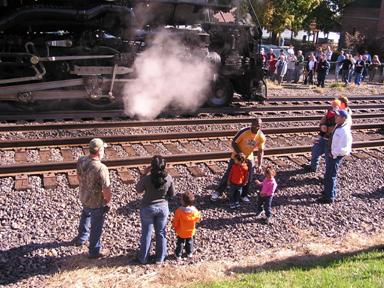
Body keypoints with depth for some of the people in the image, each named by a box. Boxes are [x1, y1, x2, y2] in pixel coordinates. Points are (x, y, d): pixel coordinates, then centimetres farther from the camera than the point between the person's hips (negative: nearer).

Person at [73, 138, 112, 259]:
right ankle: (94, 251, 33)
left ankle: (81, 238, 56)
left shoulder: (81, 160, -13)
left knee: (85, 216, 35)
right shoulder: (101, 168, -34)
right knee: (96, 226, 14)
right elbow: (106, 189, -28)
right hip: (97, 202, -7)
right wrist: (108, 201, -8)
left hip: (83, 197, 7)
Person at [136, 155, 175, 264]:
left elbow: (138, 190, -5)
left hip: (148, 208, -2)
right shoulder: (168, 178, -17)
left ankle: (143, 258, 30)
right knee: (161, 233, 19)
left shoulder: (147, 178, -25)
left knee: (146, 234, 15)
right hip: (163, 207, 2)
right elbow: (172, 194, -3)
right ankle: (160, 258, 31)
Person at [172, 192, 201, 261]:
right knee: (189, 242, 25)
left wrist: (174, 227, 2)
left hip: (181, 232, -3)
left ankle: (178, 255, 24)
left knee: (180, 243, 16)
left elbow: (175, 222, -18)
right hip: (191, 231, 3)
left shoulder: (179, 211, -28)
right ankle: (189, 253, 37)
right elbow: (198, 219, -1)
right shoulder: (195, 210, -17)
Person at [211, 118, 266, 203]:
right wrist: (239, 153, -32)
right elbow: (234, 143, -18)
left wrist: (259, 165, -12)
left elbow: (260, 151, -5)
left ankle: (244, 195, 25)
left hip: (249, 158, 3)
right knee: (228, 174, 1)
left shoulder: (261, 137, -15)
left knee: (248, 178, 5)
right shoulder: (244, 132, -26)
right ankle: (217, 192, 14)